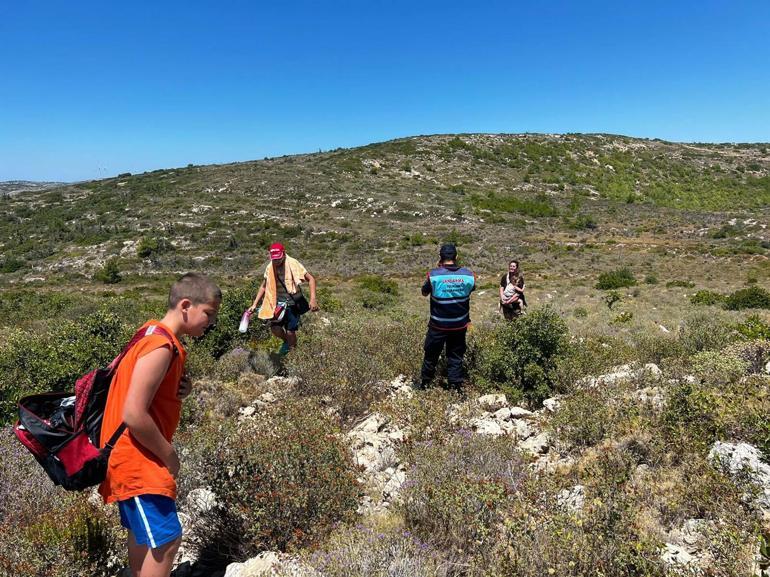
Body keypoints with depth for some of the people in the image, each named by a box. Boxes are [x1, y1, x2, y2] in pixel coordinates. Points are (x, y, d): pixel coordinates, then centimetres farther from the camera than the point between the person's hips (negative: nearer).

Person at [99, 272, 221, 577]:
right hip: (137, 458, -10)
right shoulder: (161, 347, -24)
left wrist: (180, 389, -5)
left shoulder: (156, 336, 6)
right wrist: (169, 456, -15)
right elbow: (134, 415, -27)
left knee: (143, 533, 22)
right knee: (167, 537, -8)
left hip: (138, 456, 10)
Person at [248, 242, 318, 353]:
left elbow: (311, 279, -12)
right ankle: (287, 341, 24)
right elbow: (263, 286, 13)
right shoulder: (270, 268, -1)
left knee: (290, 332, -5)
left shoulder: (293, 264, -14)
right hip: (279, 303, 4)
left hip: (293, 303, -3)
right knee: (275, 328, -10)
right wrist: (254, 304, 7)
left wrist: (313, 299, -23)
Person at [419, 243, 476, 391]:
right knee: (456, 357, 13)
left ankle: (424, 384, 30)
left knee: (431, 355, 15)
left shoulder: (433, 274, -17)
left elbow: (424, 293, 1)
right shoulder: (468, 274, -9)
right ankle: (455, 387, 18)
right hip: (460, 325, 2)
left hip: (438, 325, -1)